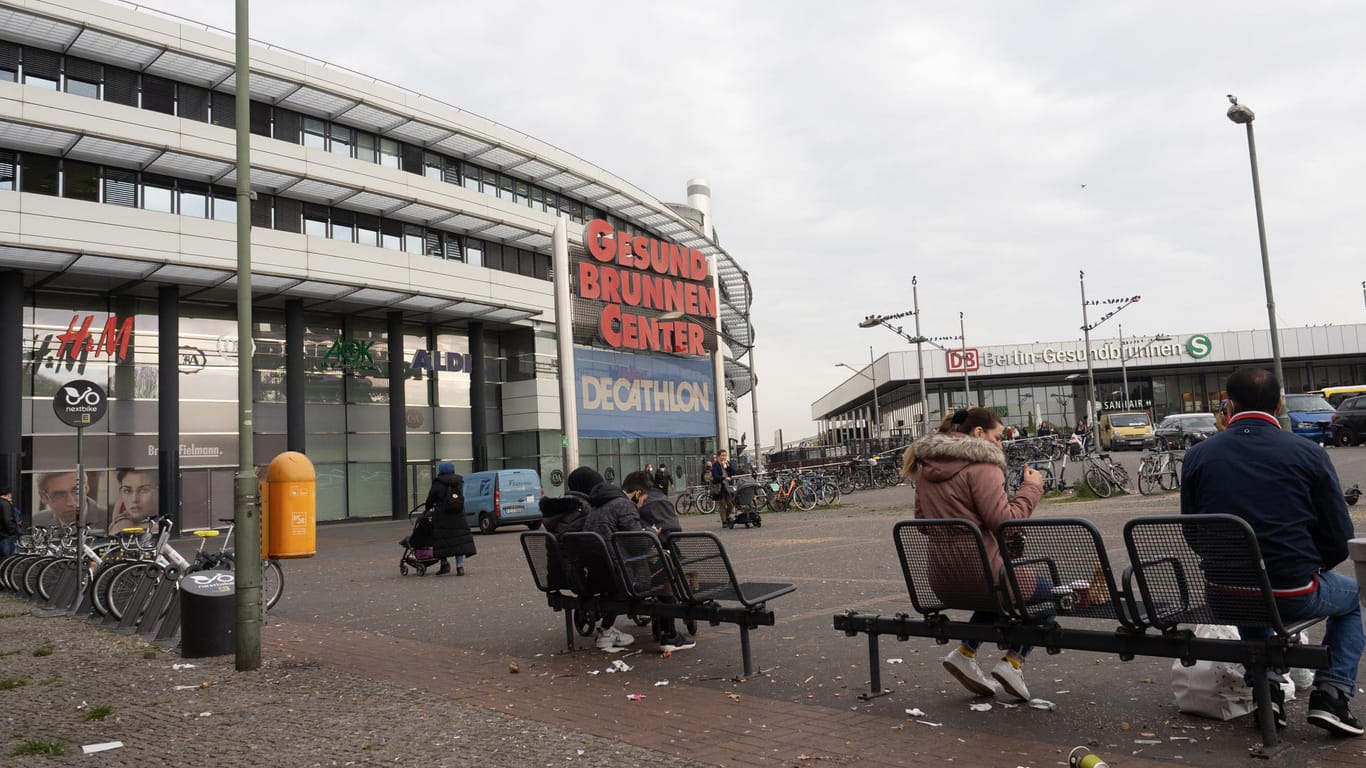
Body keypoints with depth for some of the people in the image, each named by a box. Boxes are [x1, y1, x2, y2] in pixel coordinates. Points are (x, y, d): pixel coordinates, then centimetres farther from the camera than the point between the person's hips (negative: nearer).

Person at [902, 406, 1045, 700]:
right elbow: (1004, 520, -19)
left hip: (940, 580, 8)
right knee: (1048, 591, 16)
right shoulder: (980, 465, -14)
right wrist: (1032, 487, -8)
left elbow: (922, 518, 19)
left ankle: (965, 652, 22)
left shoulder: (926, 467, 11)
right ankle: (1013, 662, 5)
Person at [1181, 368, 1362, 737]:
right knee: (1352, 596, 31)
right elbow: (1339, 535, -2)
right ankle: (1331, 694, 18)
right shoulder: (1308, 454, -8)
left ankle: (1266, 687, 24)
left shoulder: (1197, 456, -2)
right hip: (1295, 595, -2)